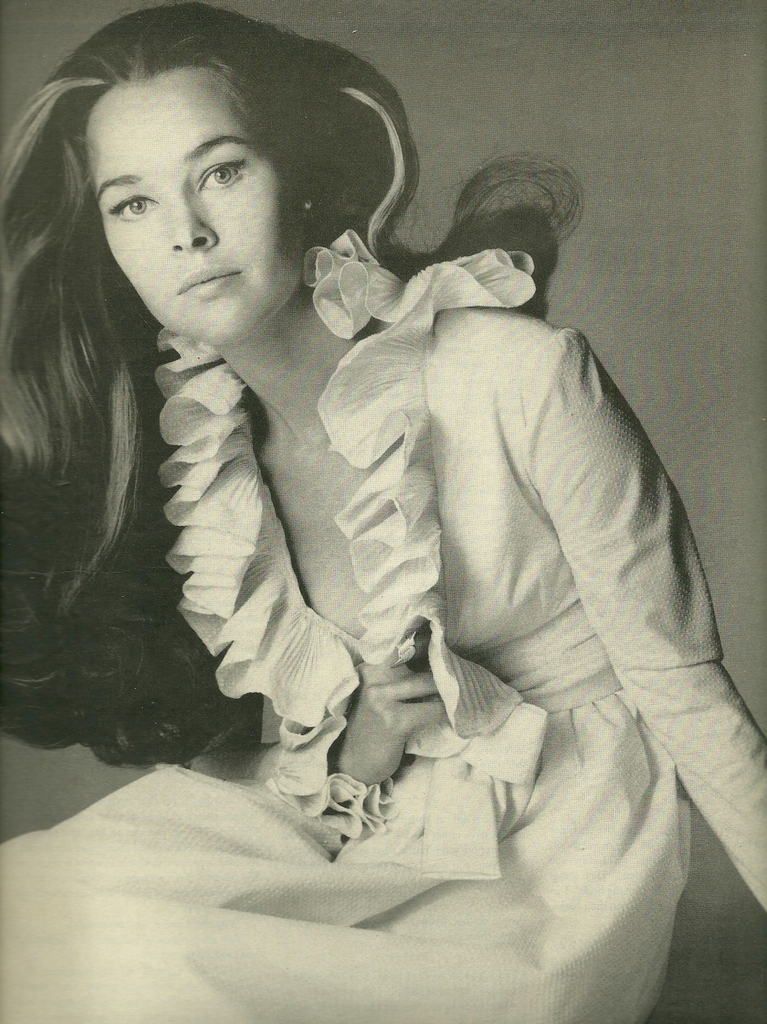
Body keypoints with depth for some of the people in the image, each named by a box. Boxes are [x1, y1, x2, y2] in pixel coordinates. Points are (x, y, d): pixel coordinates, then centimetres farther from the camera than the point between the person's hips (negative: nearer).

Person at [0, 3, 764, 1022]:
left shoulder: (522, 376, -20)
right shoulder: (194, 443, -4)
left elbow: (682, 688, -12)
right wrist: (356, 743, -14)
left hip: (559, 862, -3)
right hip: (366, 831, 4)